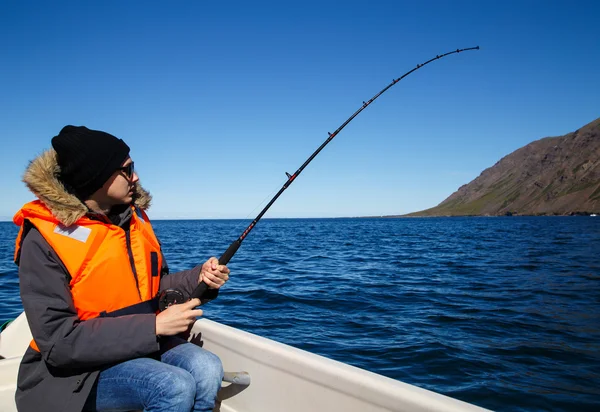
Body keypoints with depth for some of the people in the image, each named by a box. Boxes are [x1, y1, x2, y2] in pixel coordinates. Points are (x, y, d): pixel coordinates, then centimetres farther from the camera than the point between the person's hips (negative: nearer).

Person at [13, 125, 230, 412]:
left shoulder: (133, 217, 4)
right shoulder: (44, 239, -16)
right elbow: (58, 340, -21)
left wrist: (199, 278, -7)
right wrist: (153, 326, -25)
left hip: (144, 344, 6)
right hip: (77, 368, -5)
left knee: (206, 369, -21)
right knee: (176, 387, -28)